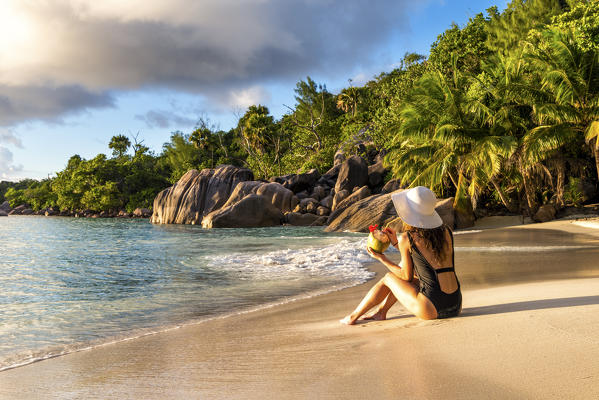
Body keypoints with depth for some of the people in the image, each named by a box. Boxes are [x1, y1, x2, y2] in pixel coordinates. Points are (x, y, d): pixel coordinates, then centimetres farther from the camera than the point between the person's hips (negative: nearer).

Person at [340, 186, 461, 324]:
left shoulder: (407, 239, -8)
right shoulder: (446, 232, 8)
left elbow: (407, 276, 4)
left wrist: (381, 258, 16)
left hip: (432, 309, -6)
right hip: (456, 306, 6)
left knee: (389, 278, 19)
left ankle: (354, 316, 36)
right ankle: (381, 311, 40)